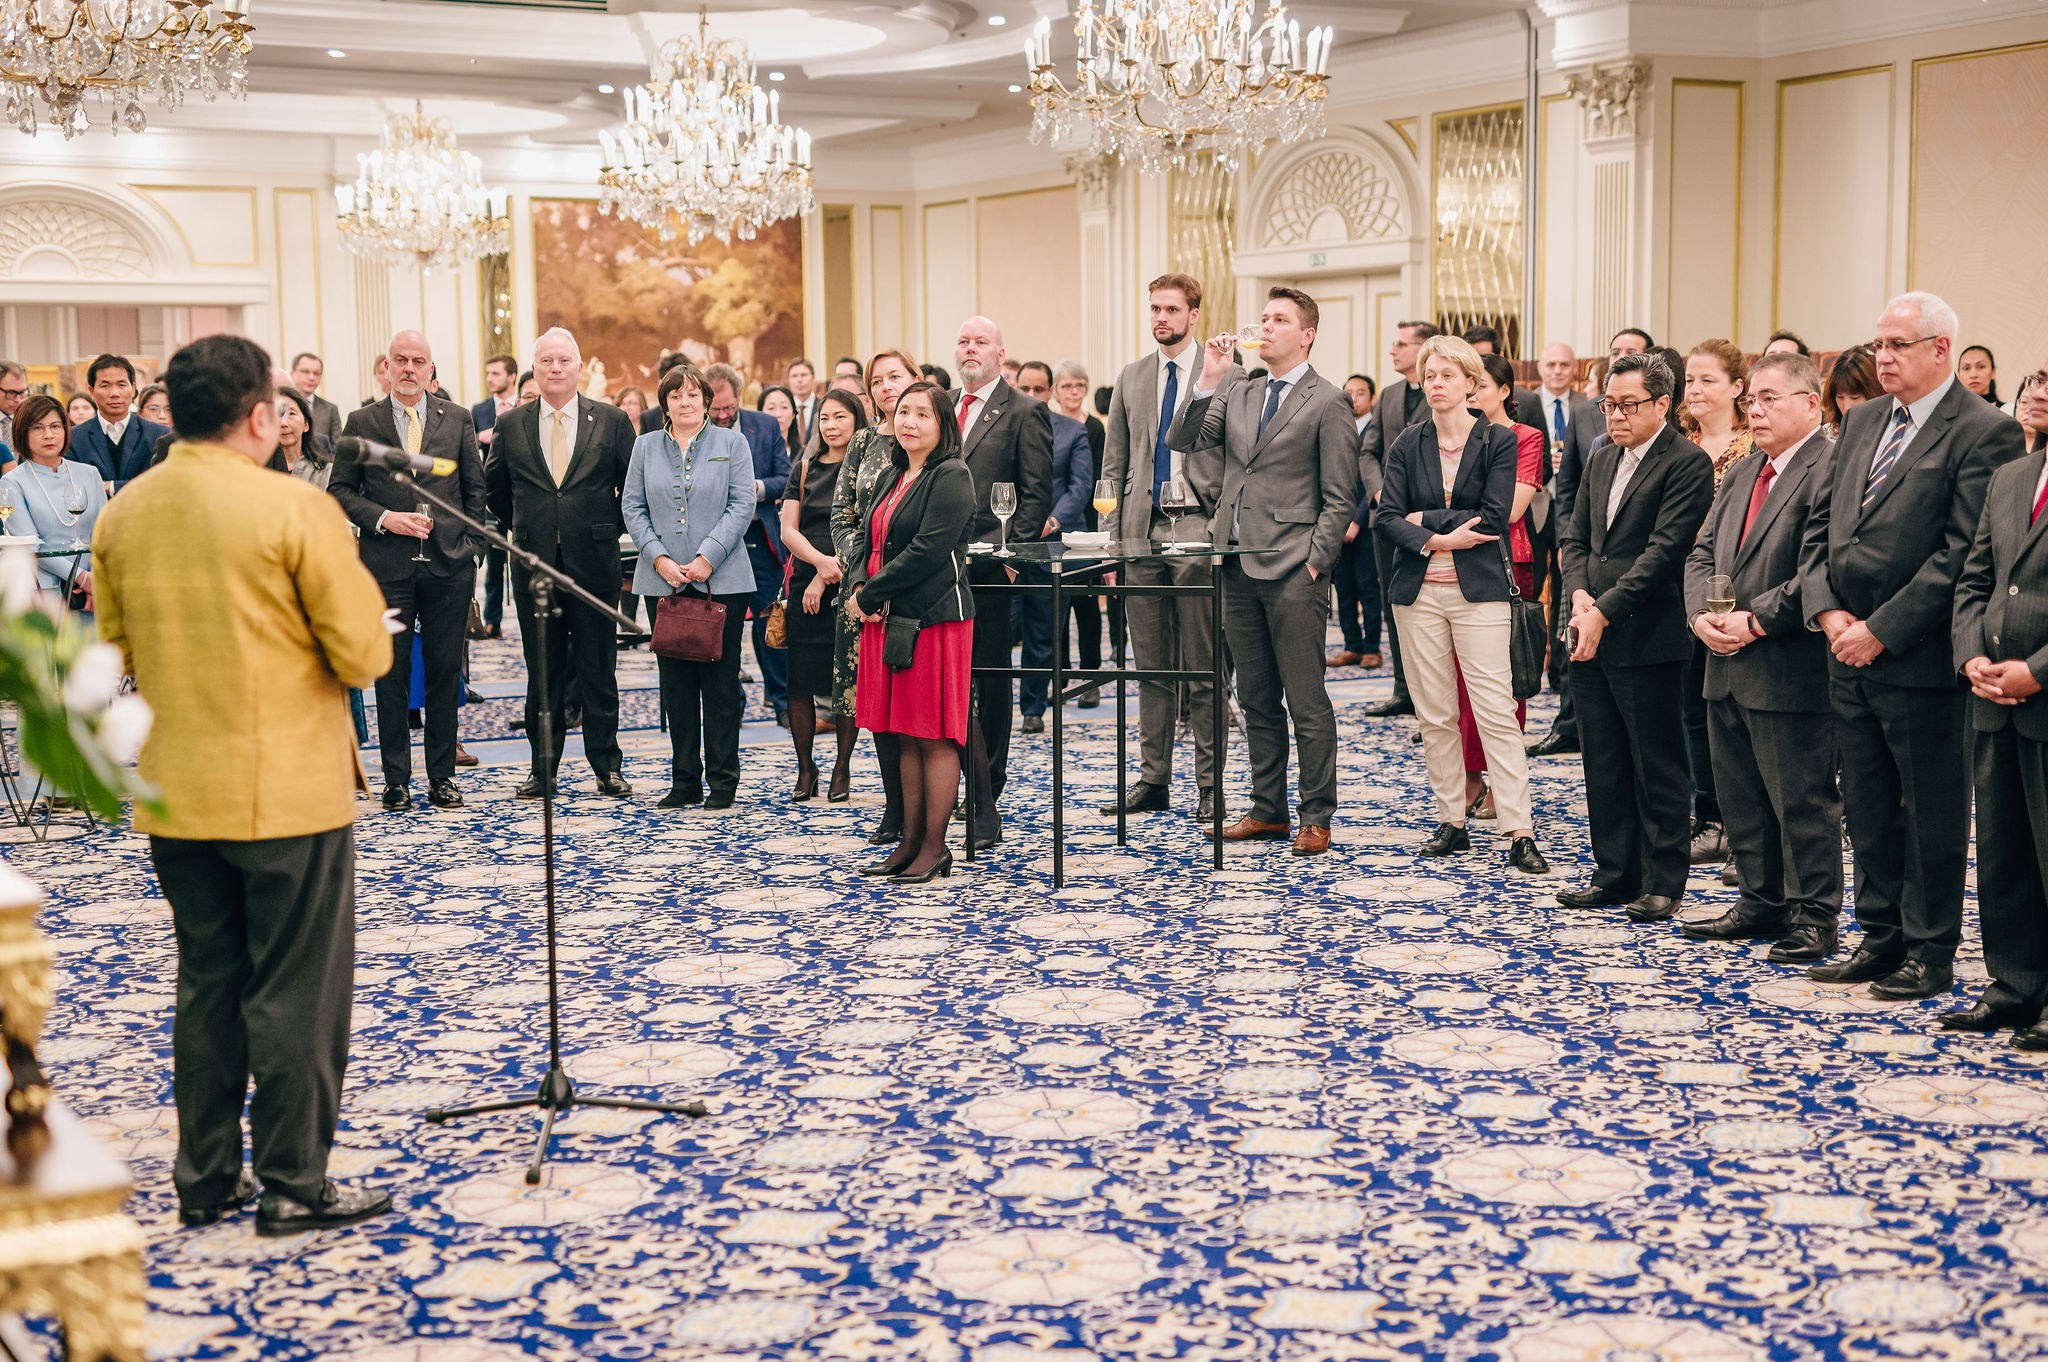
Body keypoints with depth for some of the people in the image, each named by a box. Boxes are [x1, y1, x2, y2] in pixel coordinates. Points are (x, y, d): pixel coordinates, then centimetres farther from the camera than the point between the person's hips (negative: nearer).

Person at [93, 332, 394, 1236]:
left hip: (174, 795, 6)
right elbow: (365, 655, -12)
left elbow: (118, 649, 13)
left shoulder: (122, 515, 2)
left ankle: (205, 1179, 23)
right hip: (289, 790, -6)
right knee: (297, 991, 4)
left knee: (206, 985, 16)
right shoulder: (296, 509, -16)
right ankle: (294, 1186, 11)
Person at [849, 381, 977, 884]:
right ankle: (910, 842, 18)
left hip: (933, 617, -8)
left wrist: (870, 597, -14)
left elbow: (928, 550, -18)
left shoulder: (951, 478, -10)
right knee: (905, 736, 12)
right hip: (888, 619, 8)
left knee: (934, 736, -3)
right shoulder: (892, 478, 17)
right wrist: (858, 587, -5)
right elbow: (867, 538, 16)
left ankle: (934, 848, 3)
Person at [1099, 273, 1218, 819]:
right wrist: (1113, 536, 8)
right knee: (1150, 666, 9)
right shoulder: (1131, 378, 14)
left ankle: (1209, 785, 6)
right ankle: (1152, 779, 16)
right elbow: (1114, 463, 15)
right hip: (1142, 533, 5)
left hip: (1198, 533, -5)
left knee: (1202, 667, -1)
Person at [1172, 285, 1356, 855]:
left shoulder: (1327, 402, -3)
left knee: (1307, 704, -2)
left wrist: (1314, 562, -12)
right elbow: (1183, 440, 6)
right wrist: (1208, 382, -4)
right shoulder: (1238, 392, 15)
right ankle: (1267, 809, 21)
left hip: (1293, 572, -6)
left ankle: (1316, 817, 6)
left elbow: (1340, 499, -5)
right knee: (1257, 701, 12)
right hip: (1239, 567, 6)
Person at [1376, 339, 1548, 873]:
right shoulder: (1408, 444, 8)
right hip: (1419, 590, 3)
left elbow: (1494, 517, -10)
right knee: (1434, 715, 5)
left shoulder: (1500, 440, -1)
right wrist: (1437, 540, -15)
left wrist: (1423, 519, -8)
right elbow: (1385, 516, -1)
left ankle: (1520, 833, -7)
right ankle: (1452, 822, 15)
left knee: (1496, 712, -8)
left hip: (1479, 591, -3)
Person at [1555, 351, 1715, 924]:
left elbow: (1664, 549, -17)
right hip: (1592, 639, 7)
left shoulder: (1688, 463, -10)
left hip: (1648, 640, -7)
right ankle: (1615, 872, 22)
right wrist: (1580, 594, -5)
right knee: (1603, 764, 13)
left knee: (1658, 769, 3)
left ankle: (1662, 883, 11)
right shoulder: (1601, 459, 15)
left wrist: (1605, 610, -20)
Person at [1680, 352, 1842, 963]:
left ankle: (1813, 915, 10)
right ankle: (1762, 902, 27)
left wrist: (1756, 621, -19)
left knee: (1802, 800, 0)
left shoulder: (1831, 470, -13)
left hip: (1789, 669, -9)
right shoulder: (1741, 474, 17)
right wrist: (1702, 615, -2)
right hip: (1727, 665, 9)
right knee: (1741, 796, 15)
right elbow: (1702, 552, 16)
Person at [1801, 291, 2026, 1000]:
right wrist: (1829, 611, -2)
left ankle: (1930, 954, 15)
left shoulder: (1984, 432, -11)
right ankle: (1881, 936, 26)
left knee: (1930, 812, 5)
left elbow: (1962, 554, -17)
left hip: (1918, 657, -7)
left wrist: (1880, 630, -18)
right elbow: (1819, 523, 13)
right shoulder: (1862, 422, 13)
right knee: (1868, 807, 15)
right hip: (1850, 651, 7)